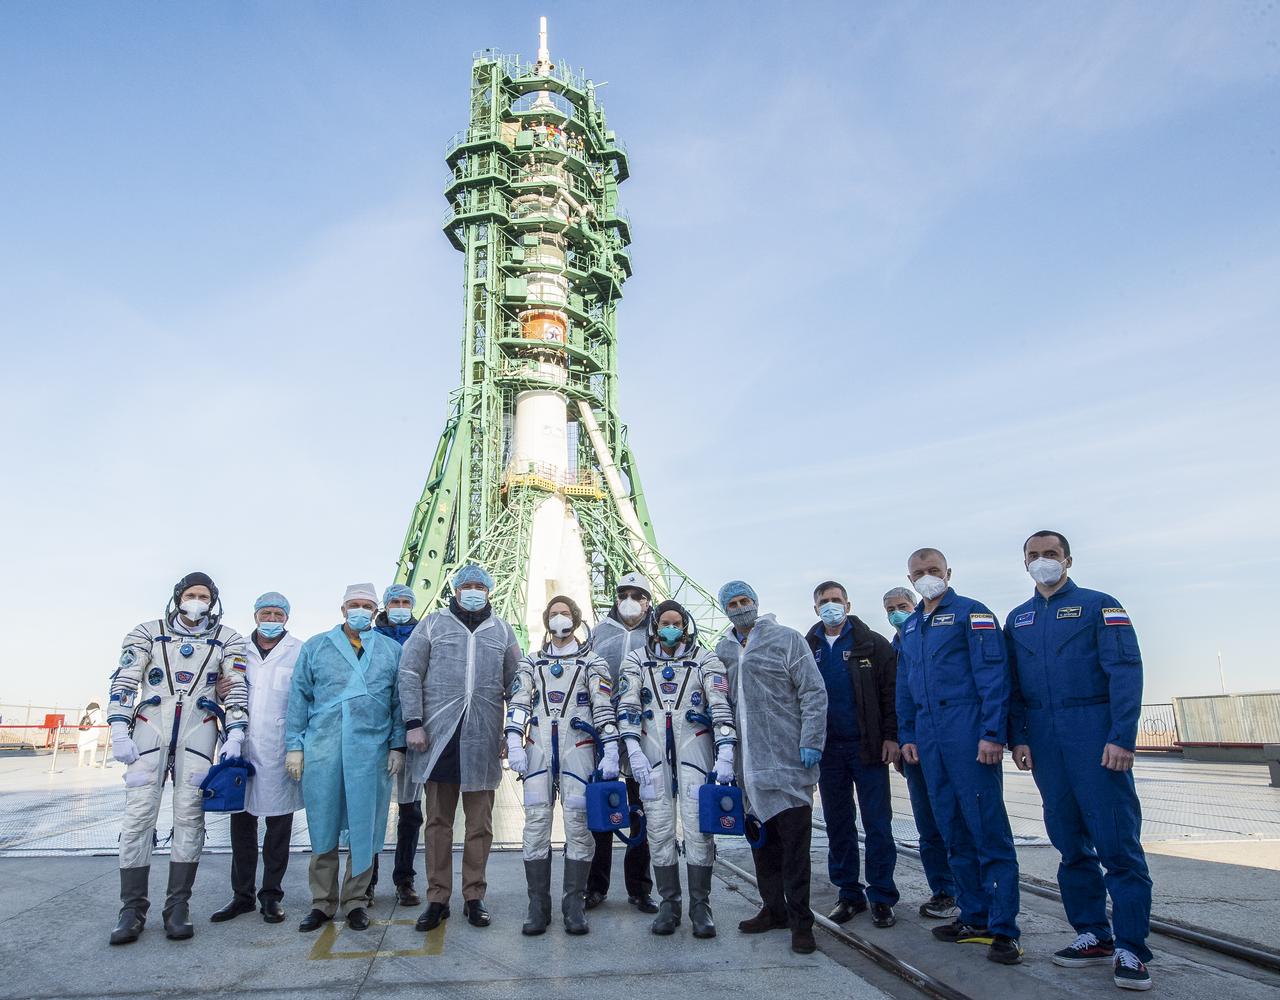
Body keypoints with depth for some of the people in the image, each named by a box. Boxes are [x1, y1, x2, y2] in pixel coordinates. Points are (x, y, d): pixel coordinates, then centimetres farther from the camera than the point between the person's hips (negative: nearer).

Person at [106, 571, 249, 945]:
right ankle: (132, 908, 6)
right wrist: (119, 731, -6)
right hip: (150, 726, 0)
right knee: (139, 813, -4)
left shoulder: (226, 639, 10)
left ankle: (178, 907, 6)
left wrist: (234, 735, -6)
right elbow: (123, 682, 5)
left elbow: (237, 689, 5)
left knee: (189, 815, -2)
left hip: (198, 729, 0)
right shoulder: (148, 632, 10)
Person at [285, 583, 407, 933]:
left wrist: (397, 746, 2)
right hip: (322, 750, 0)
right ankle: (322, 902, 19)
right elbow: (298, 699, 9)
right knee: (322, 828, 6)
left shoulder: (392, 651, 11)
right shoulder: (315, 647, 12)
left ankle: (355, 901, 18)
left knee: (364, 828, 5)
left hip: (371, 752, 0)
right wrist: (294, 746, 2)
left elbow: (400, 702, 10)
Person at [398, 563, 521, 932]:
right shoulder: (433, 624, 7)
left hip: (483, 740, 1)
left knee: (480, 823, 7)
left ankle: (474, 897, 19)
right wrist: (413, 723, -5)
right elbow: (409, 674, 3)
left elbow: (514, 686, 11)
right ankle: (437, 898, 17)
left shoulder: (502, 631, 11)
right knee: (438, 821, 7)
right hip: (439, 736, -1)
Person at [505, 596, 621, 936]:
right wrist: (514, 743, -5)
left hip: (577, 750, -2)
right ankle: (538, 906, 6)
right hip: (539, 750, 2)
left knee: (578, 824, -4)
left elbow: (604, 708, 1)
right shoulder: (531, 662, 17)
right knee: (536, 824, -2)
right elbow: (518, 703, 8)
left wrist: (610, 751, -9)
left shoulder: (592, 662, 9)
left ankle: (574, 905, 5)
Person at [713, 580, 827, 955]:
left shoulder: (786, 639, -2)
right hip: (748, 763, 5)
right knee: (761, 839, 13)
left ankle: (800, 920, 9)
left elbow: (814, 693, -6)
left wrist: (811, 742, -13)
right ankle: (774, 909, 26)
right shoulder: (723, 650, 12)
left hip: (787, 760, -5)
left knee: (794, 840, -1)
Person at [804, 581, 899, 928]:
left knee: (878, 824, 2)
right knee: (838, 825, 9)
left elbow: (891, 692, -2)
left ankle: (881, 897, 12)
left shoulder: (873, 645, 0)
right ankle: (849, 893, 20)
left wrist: (891, 735, -9)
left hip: (868, 746, -3)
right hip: (828, 749, 3)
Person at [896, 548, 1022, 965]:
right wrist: (907, 736, 15)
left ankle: (1003, 928, 3)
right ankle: (974, 917, 21)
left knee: (988, 829, -4)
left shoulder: (971, 613, -2)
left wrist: (992, 734, -16)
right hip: (929, 737, 7)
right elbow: (903, 688, 21)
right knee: (954, 831, 11)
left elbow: (993, 675, -10)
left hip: (968, 732, -7)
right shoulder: (909, 627, 18)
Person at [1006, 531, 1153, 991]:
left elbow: (1126, 672, -7)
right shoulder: (1018, 619, 15)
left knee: (1118, 841, -4)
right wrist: (1017, 738, 4)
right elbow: (1013, 685, 14)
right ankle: (1093, 935, 18)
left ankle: (1130, 949, 3)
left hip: (1096, 733, -4)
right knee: (1071, 843, 9)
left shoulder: (1099, 605, 2)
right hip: (1044, 740, 5)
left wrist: (1122, 738, -16)